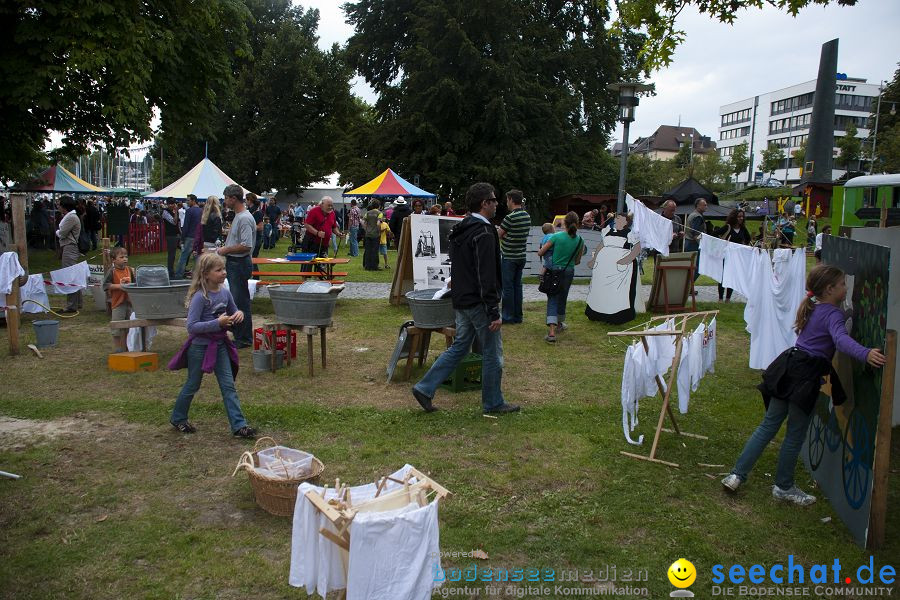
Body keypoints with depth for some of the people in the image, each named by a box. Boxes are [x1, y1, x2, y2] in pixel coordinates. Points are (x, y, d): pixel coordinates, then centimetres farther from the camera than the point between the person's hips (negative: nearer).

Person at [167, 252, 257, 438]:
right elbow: (191, 326, -24)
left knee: (228, 386, 2)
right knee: (192, 385, 12)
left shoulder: (225, 293, -1)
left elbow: (234, 314, 15)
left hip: (219, 345, 5)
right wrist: (217, 323, -29)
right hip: (199, 346, -5)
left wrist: (239, 315, -9)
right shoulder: (200, 297, -20)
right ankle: (178, 418, 34)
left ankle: (239, 425, 2)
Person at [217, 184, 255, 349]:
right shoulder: (238, 216, 14)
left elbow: (246, 246, -26)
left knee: (240, 302, -5)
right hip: (233, 263, 11)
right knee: (235, 300, 17)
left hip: (240, 264, -11)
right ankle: (238, 334, 27)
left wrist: (226, 250, -16)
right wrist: (224, 249, 15)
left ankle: (244, 338, 3)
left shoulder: (244, 218, -19)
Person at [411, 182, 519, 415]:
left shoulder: (459, 230, 11)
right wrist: (494, 313, -22)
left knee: (459, 347, 17)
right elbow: (487, 277, -23)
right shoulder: (484, 234, -19)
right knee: (492, 354, 5)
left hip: (461, 301, 9)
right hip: (479, 304, -9)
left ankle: (424, 388, 13)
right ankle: (493, 403, 17)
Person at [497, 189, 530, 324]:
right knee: (517, 286, 13)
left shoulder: (510, 217, -18)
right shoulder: (527, 217, 7)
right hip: (521, 256, 7)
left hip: (509, 257, -7)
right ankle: (518, 316, 18)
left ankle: (508, 317, 4)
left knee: (507, 287, 0)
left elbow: (498, 234, -10)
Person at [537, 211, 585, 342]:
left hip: (554, 271, -3)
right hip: (569, 272, 3)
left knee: (552, 300, -3)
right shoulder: (580, 240, -5)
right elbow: (577, 261, 5)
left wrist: (540, 251, 15)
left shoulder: (557, 236, -14)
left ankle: (552, 332, -18)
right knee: (562, 298, 23)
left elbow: (540, 252, -8)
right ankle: (559, 323, 43)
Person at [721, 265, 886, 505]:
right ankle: (784, 487, 19)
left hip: (788, 369, 8)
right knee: (795, 434, 6)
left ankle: (737, 475, 11)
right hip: (806, 376, -8)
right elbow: (841, 339, -33)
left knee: (768, 426, 12)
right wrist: (865, 354, -49)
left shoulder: (812, 308, 15)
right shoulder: (833, 314, -11)